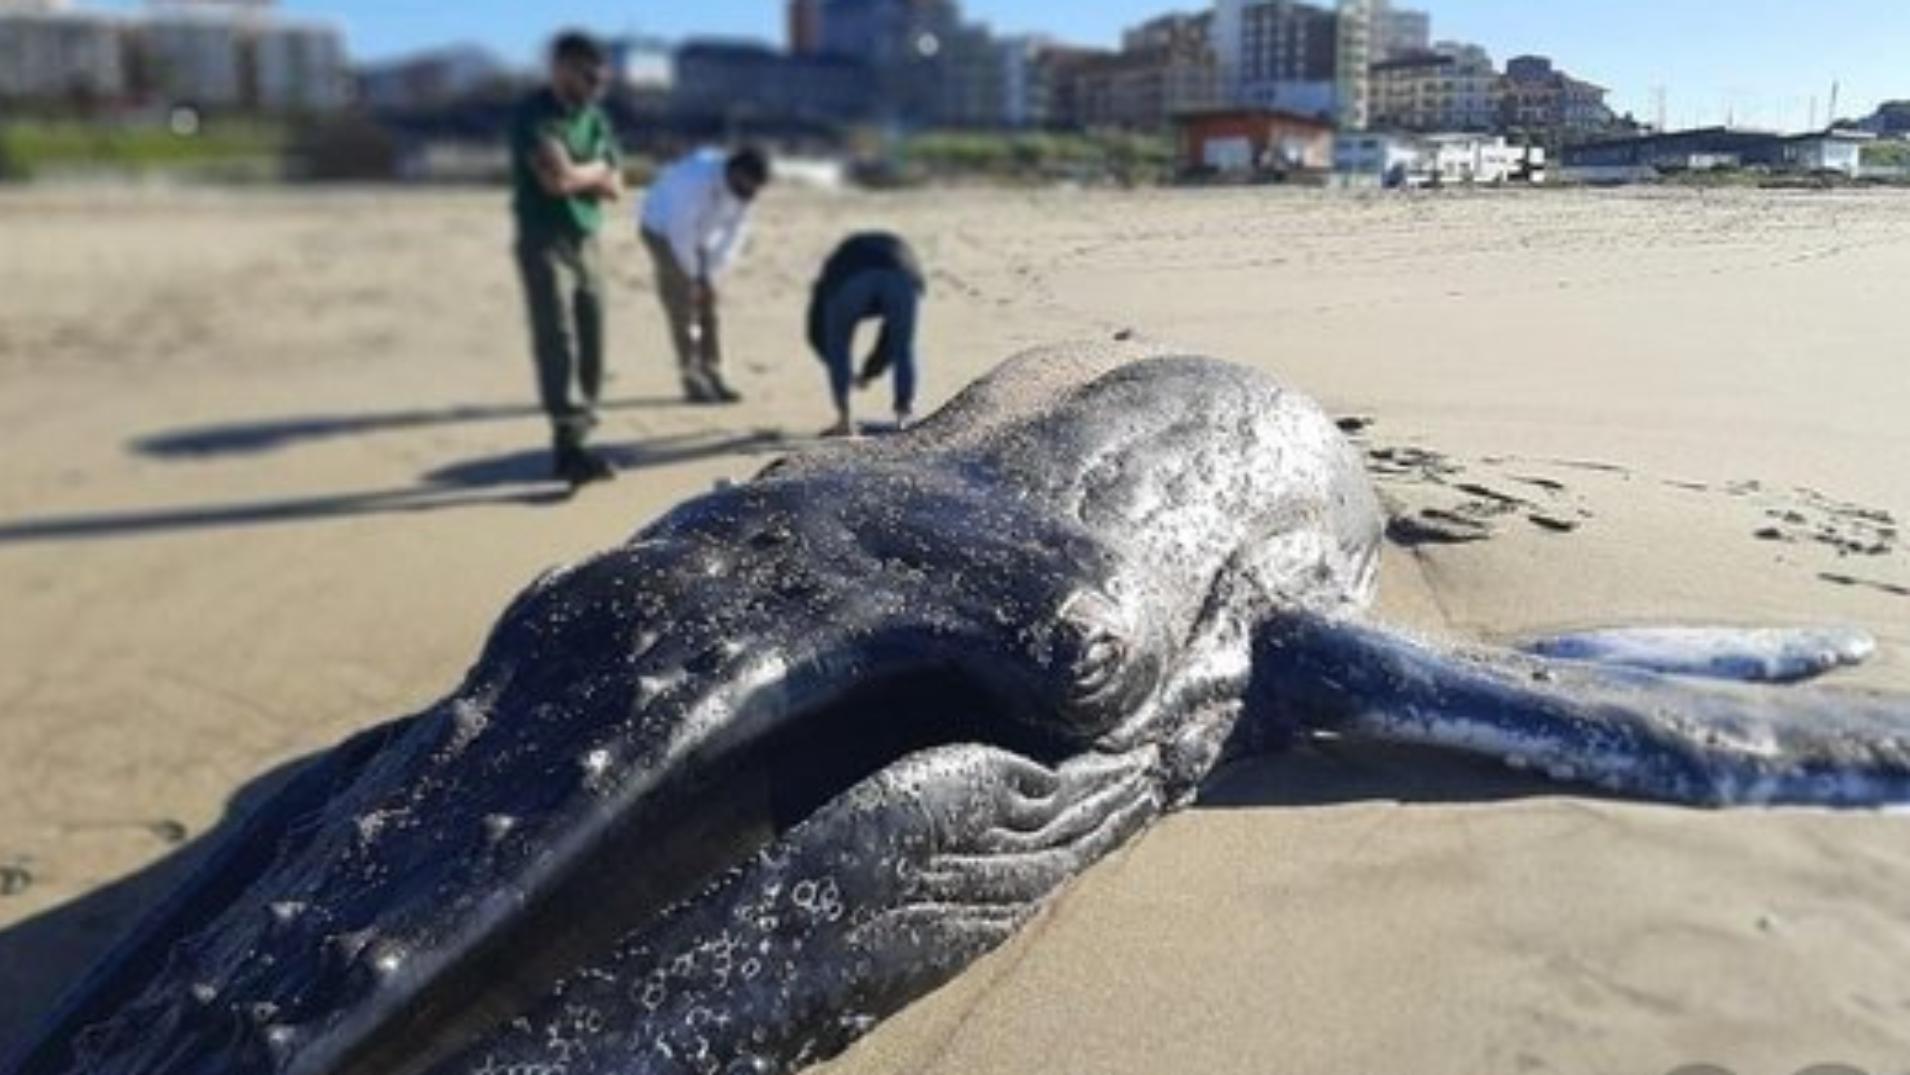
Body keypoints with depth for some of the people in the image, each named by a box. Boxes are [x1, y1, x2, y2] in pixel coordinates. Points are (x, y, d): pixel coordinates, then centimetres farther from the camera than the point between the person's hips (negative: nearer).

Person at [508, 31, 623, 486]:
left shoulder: (595, 117, 13)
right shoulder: (534, 115, -10)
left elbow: (614, 187, 9)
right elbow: (558, 178, -21)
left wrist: (580, 173, -8)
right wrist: (597, 168, -2)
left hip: (587, 242, 7)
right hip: (545, 243, -7)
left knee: (590, 345, 5)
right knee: (558, 342, -12)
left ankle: (576, 440, 12)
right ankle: (569, 446, -15)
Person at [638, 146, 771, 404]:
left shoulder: (742, 189, -16)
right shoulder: (698, 178, -36)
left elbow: (735, 232, -10)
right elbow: (681, 230, -31)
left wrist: (710, 276, -13)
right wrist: (695, 275, -22)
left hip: (700, 238, 7)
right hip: (665, 230, -6)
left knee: (707, 305, 2)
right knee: (682, 306, -12)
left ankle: (713, 376, 6)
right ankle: (691, 381, -9)